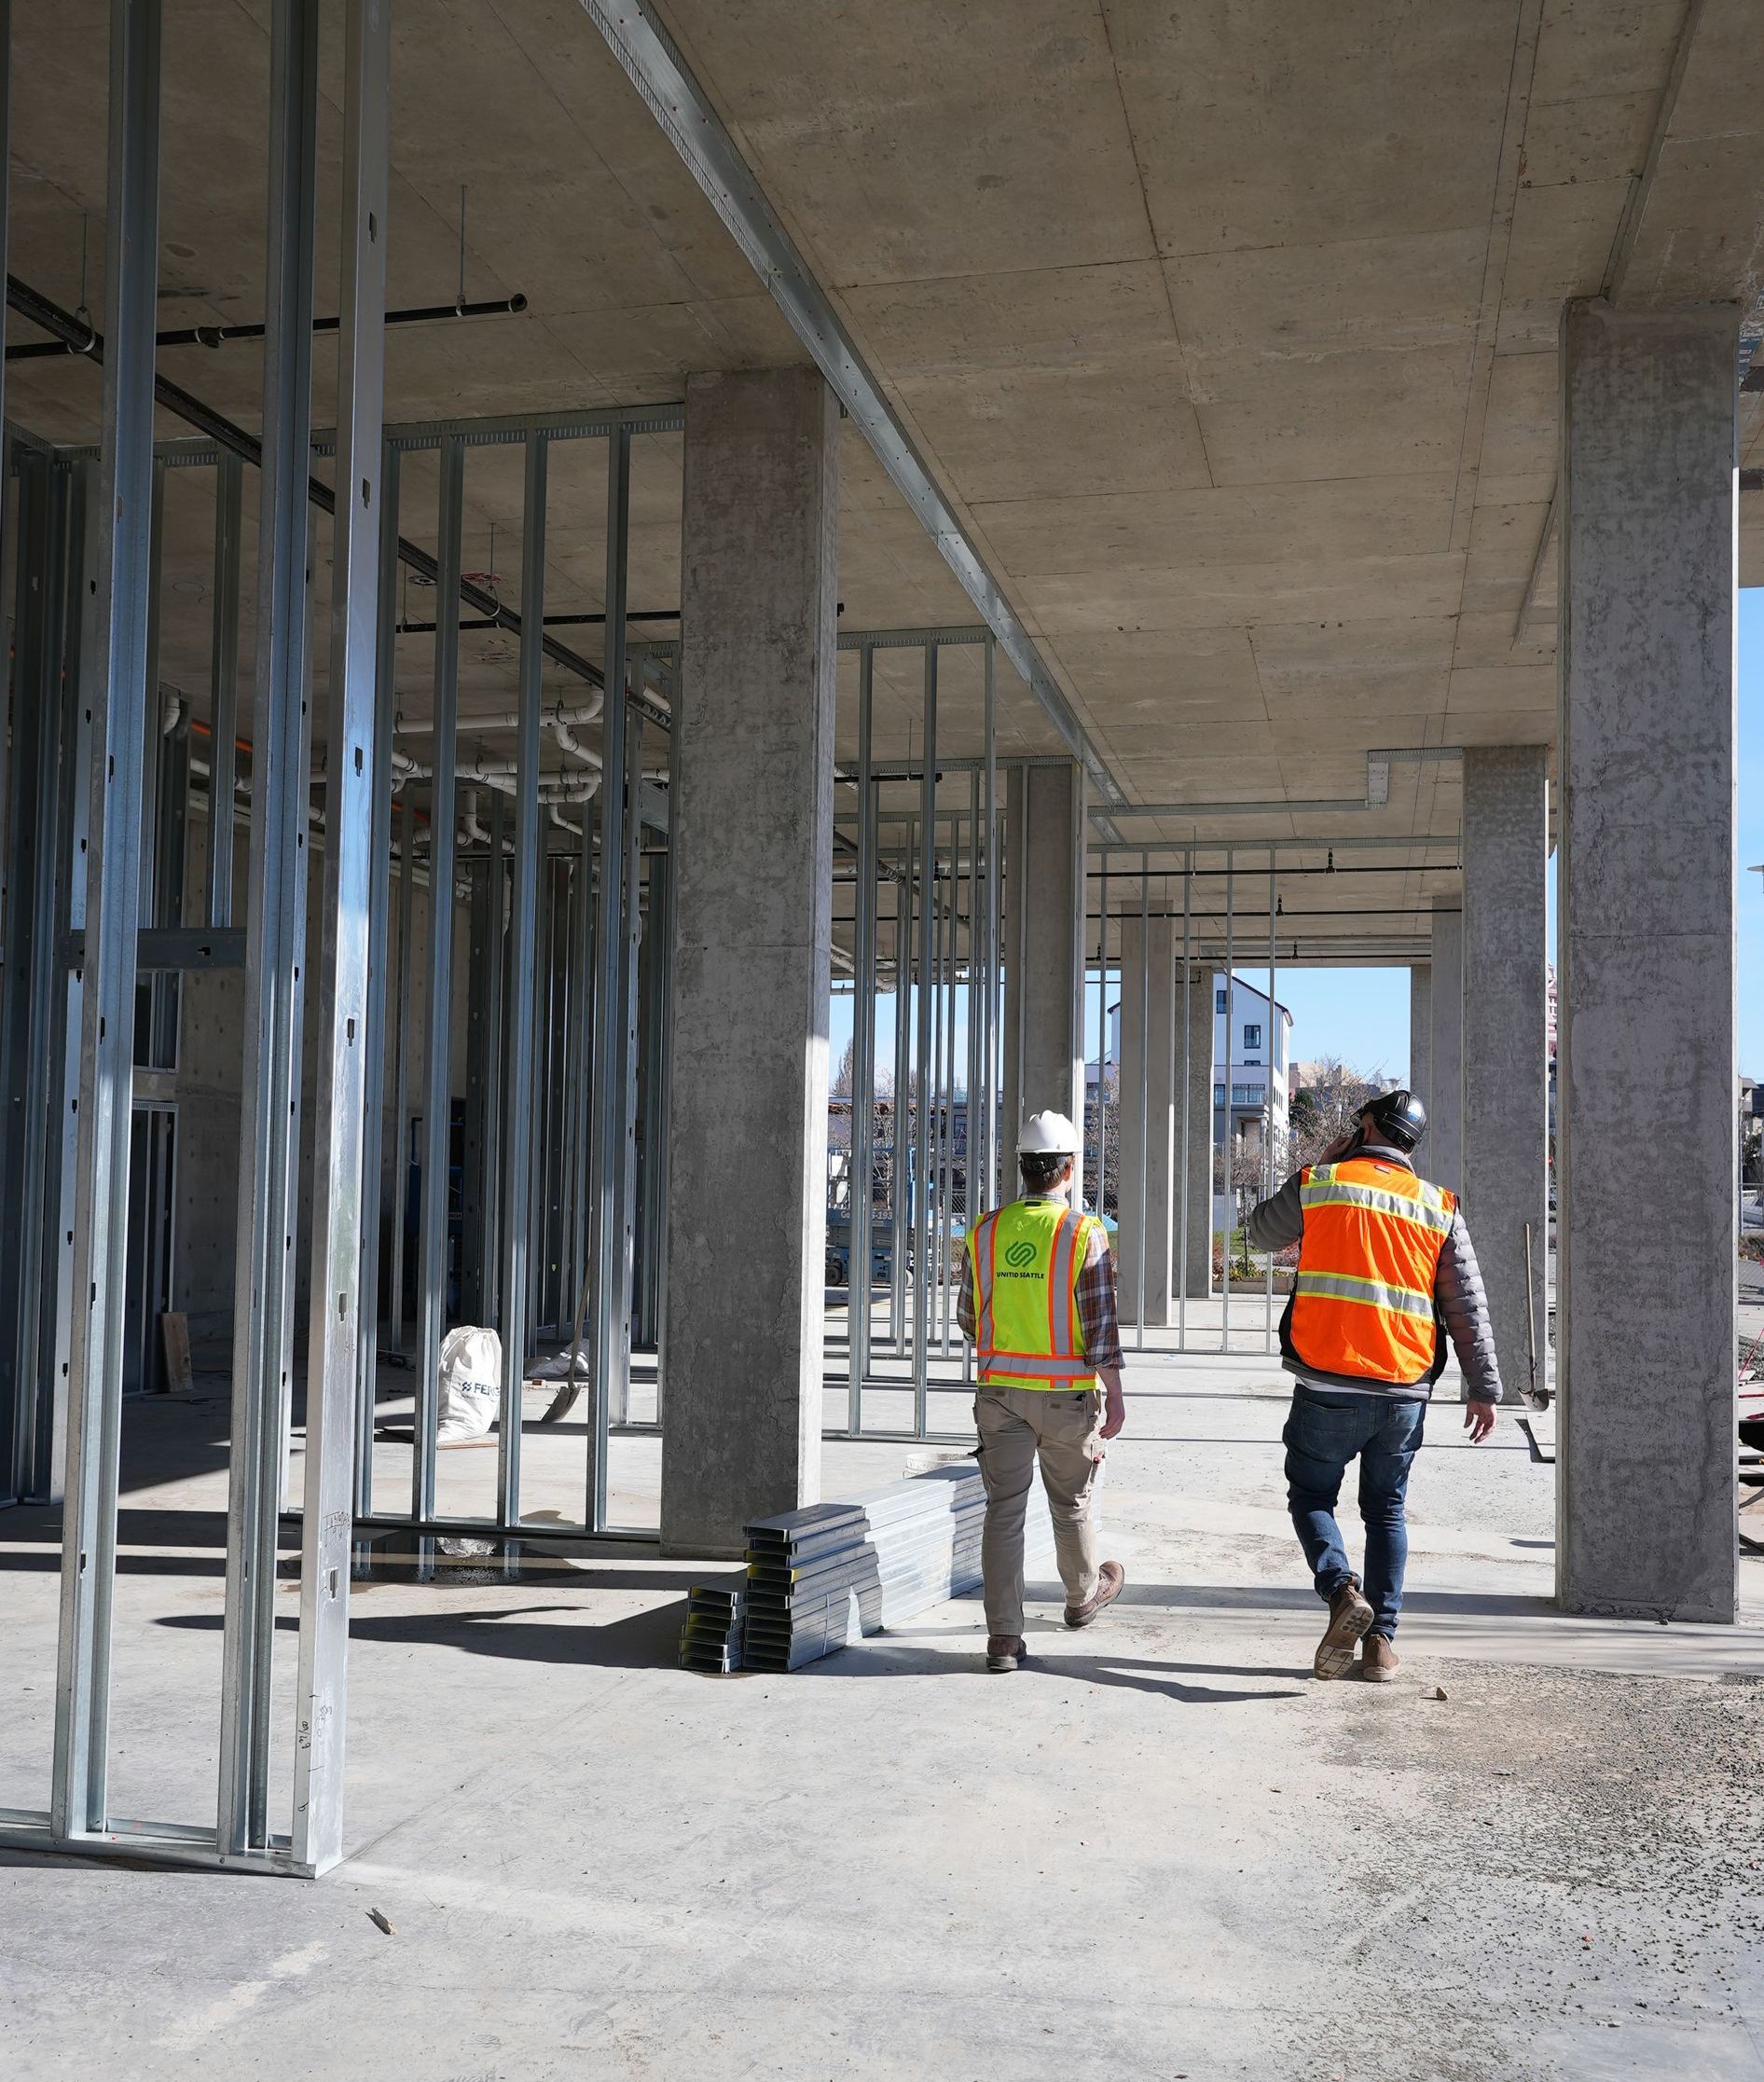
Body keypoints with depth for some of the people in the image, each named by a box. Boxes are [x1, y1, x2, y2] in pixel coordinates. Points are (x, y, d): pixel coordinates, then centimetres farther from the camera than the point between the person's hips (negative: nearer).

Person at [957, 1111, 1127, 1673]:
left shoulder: (986, 1230, 0)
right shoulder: (1084, 1233, -12)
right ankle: (1082, 1596, 41)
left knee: (1004, 1509, 4)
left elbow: (968, 1317, 8)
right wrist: (1114, 1395, -6)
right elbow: (1100, 1324, -13)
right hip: (1065, 1393, -2)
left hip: (999, 1389, 2)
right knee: (1072, 1501, 18)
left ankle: (1004, 1635, 1)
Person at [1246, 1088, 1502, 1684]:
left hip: (1327, 1384, -2)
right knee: (1386, 1510, 16)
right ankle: (1381, 1640, 12)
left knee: (1311, 1495, 12)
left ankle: (1342, 1589, -13)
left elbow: (1262, 1233, 19)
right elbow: (1468, 1308, 6)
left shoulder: (1317, 1186, 0)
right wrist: (1483, 1387, 11)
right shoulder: (1439, 1208, 6)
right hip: (1404, 1390, 3)